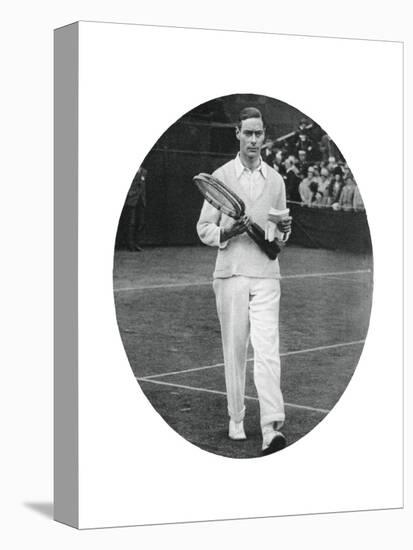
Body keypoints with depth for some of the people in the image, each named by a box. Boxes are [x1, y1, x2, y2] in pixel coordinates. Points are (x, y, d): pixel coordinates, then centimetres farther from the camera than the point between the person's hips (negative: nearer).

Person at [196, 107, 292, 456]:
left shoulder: (276, 179, 13)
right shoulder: (221, 176, 4)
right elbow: (204, 229, 4)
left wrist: (284, 229, -2)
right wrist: (230, 232, -15)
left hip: (266, 274, 1)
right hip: (231, 273, -1)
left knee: (267, 349, -11)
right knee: (234, 349, 4)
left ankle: (272, 428, -19)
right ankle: (236, 420, 18)